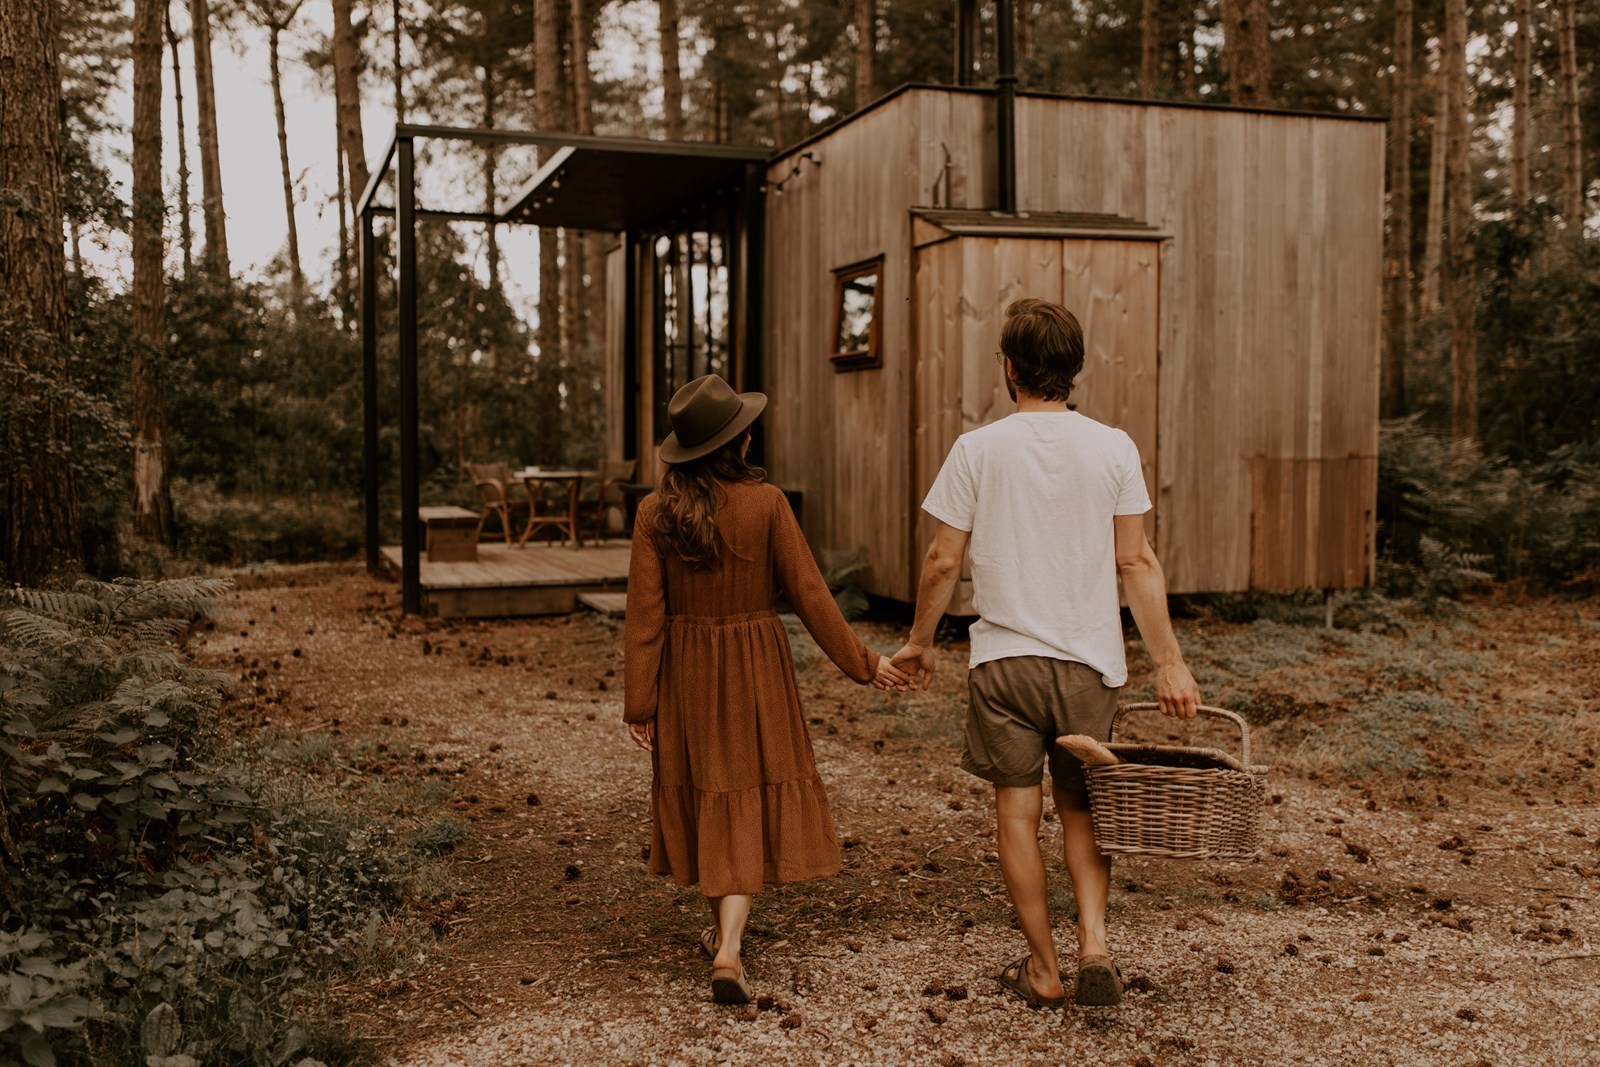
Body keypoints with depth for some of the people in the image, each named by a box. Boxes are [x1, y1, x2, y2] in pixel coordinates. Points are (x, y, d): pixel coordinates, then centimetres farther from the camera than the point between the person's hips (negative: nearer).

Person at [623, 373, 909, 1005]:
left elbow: (645, 613, -8)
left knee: (702, 795, 19)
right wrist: (863, 664, 1)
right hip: (755, 667, -2)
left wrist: (638, 703, -1)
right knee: (748, 804, 6)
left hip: (685, 668, 2)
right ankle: (728, 950, -6)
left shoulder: (655, 512, -9)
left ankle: (721, 928, 34)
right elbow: (808, 594, -10)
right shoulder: (766, 503, -13)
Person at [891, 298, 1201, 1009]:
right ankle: (1095, 942, 2)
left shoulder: (977, 449, -5)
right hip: (1089, 657, 2)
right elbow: (1136, 563, -3)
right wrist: (1169, 661, 1)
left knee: (1017, 812, 9)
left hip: (1003, 656, -1)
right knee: (1081, 809, 17)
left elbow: (943, 561, -3)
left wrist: (919, 641, 11)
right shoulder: (1113, 449, -2)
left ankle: (1044, 970, 15)